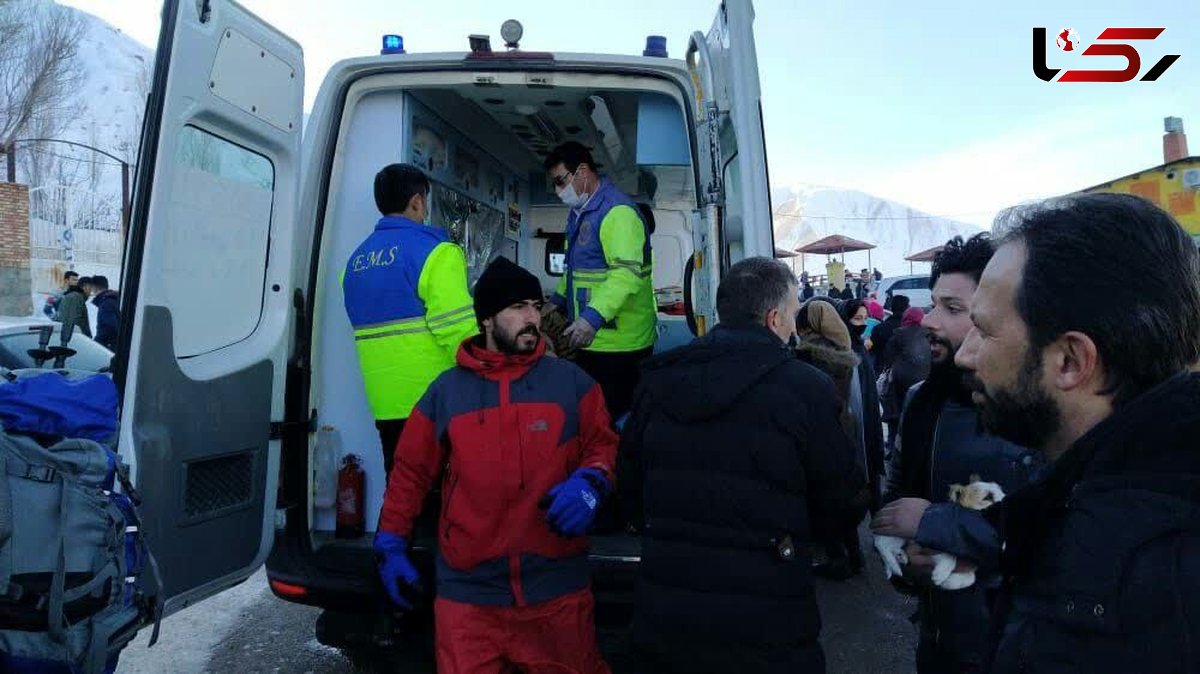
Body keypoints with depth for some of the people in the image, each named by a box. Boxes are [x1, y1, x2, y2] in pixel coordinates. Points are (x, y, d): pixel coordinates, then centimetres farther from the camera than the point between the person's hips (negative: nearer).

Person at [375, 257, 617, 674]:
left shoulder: (571, 382, 3)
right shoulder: (446, 392, 4)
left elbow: (603, 444, 5)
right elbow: (410, 471, 10)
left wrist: (590, 483, -15)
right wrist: (392, 544, 8)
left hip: (557, 587, 0)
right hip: (467, 590, 0)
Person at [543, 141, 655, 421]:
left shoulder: (617, 211, -16)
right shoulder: (579, 213, 17)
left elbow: (628, 272, -28)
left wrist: (593, 318, -35)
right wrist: (558, 300, 16)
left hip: (619, 344, -10)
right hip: (589, 340, 10)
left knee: (614, 415, -3)